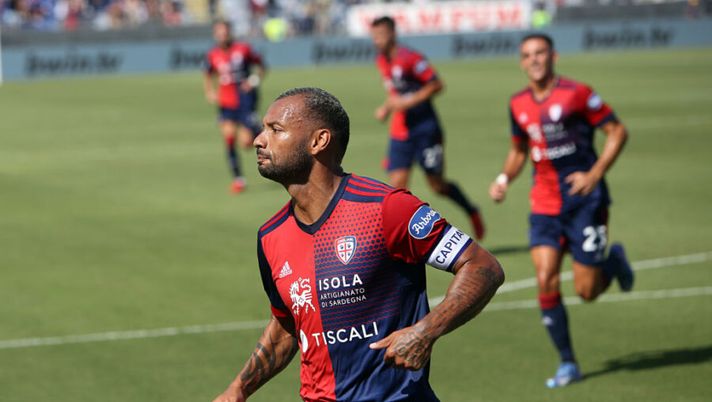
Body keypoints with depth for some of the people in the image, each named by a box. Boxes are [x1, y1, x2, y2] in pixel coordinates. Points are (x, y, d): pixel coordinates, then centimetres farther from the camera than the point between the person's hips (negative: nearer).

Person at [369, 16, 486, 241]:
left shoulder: (409, 58, -16)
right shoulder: (381, 61, 8)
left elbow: (436, 85, -16)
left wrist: (409, 101, -20)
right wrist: (388, 107, 4)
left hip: (425, 128, -6)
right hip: (400, 132, 6)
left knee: (437, 185, 1)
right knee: (397, 184, -7)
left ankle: (472, 212, 29)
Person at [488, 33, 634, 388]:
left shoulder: (576, 93, -11)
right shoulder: (518, 104, 6)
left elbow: (617, 131, -7)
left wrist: (594, 175, -17)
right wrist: (505, 178, 4)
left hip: (584, 200, -4)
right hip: (544, 204, 4)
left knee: (586, 291, -3)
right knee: (546, 281, -11)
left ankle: (614, 261, 32)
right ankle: (567, 363, 1)